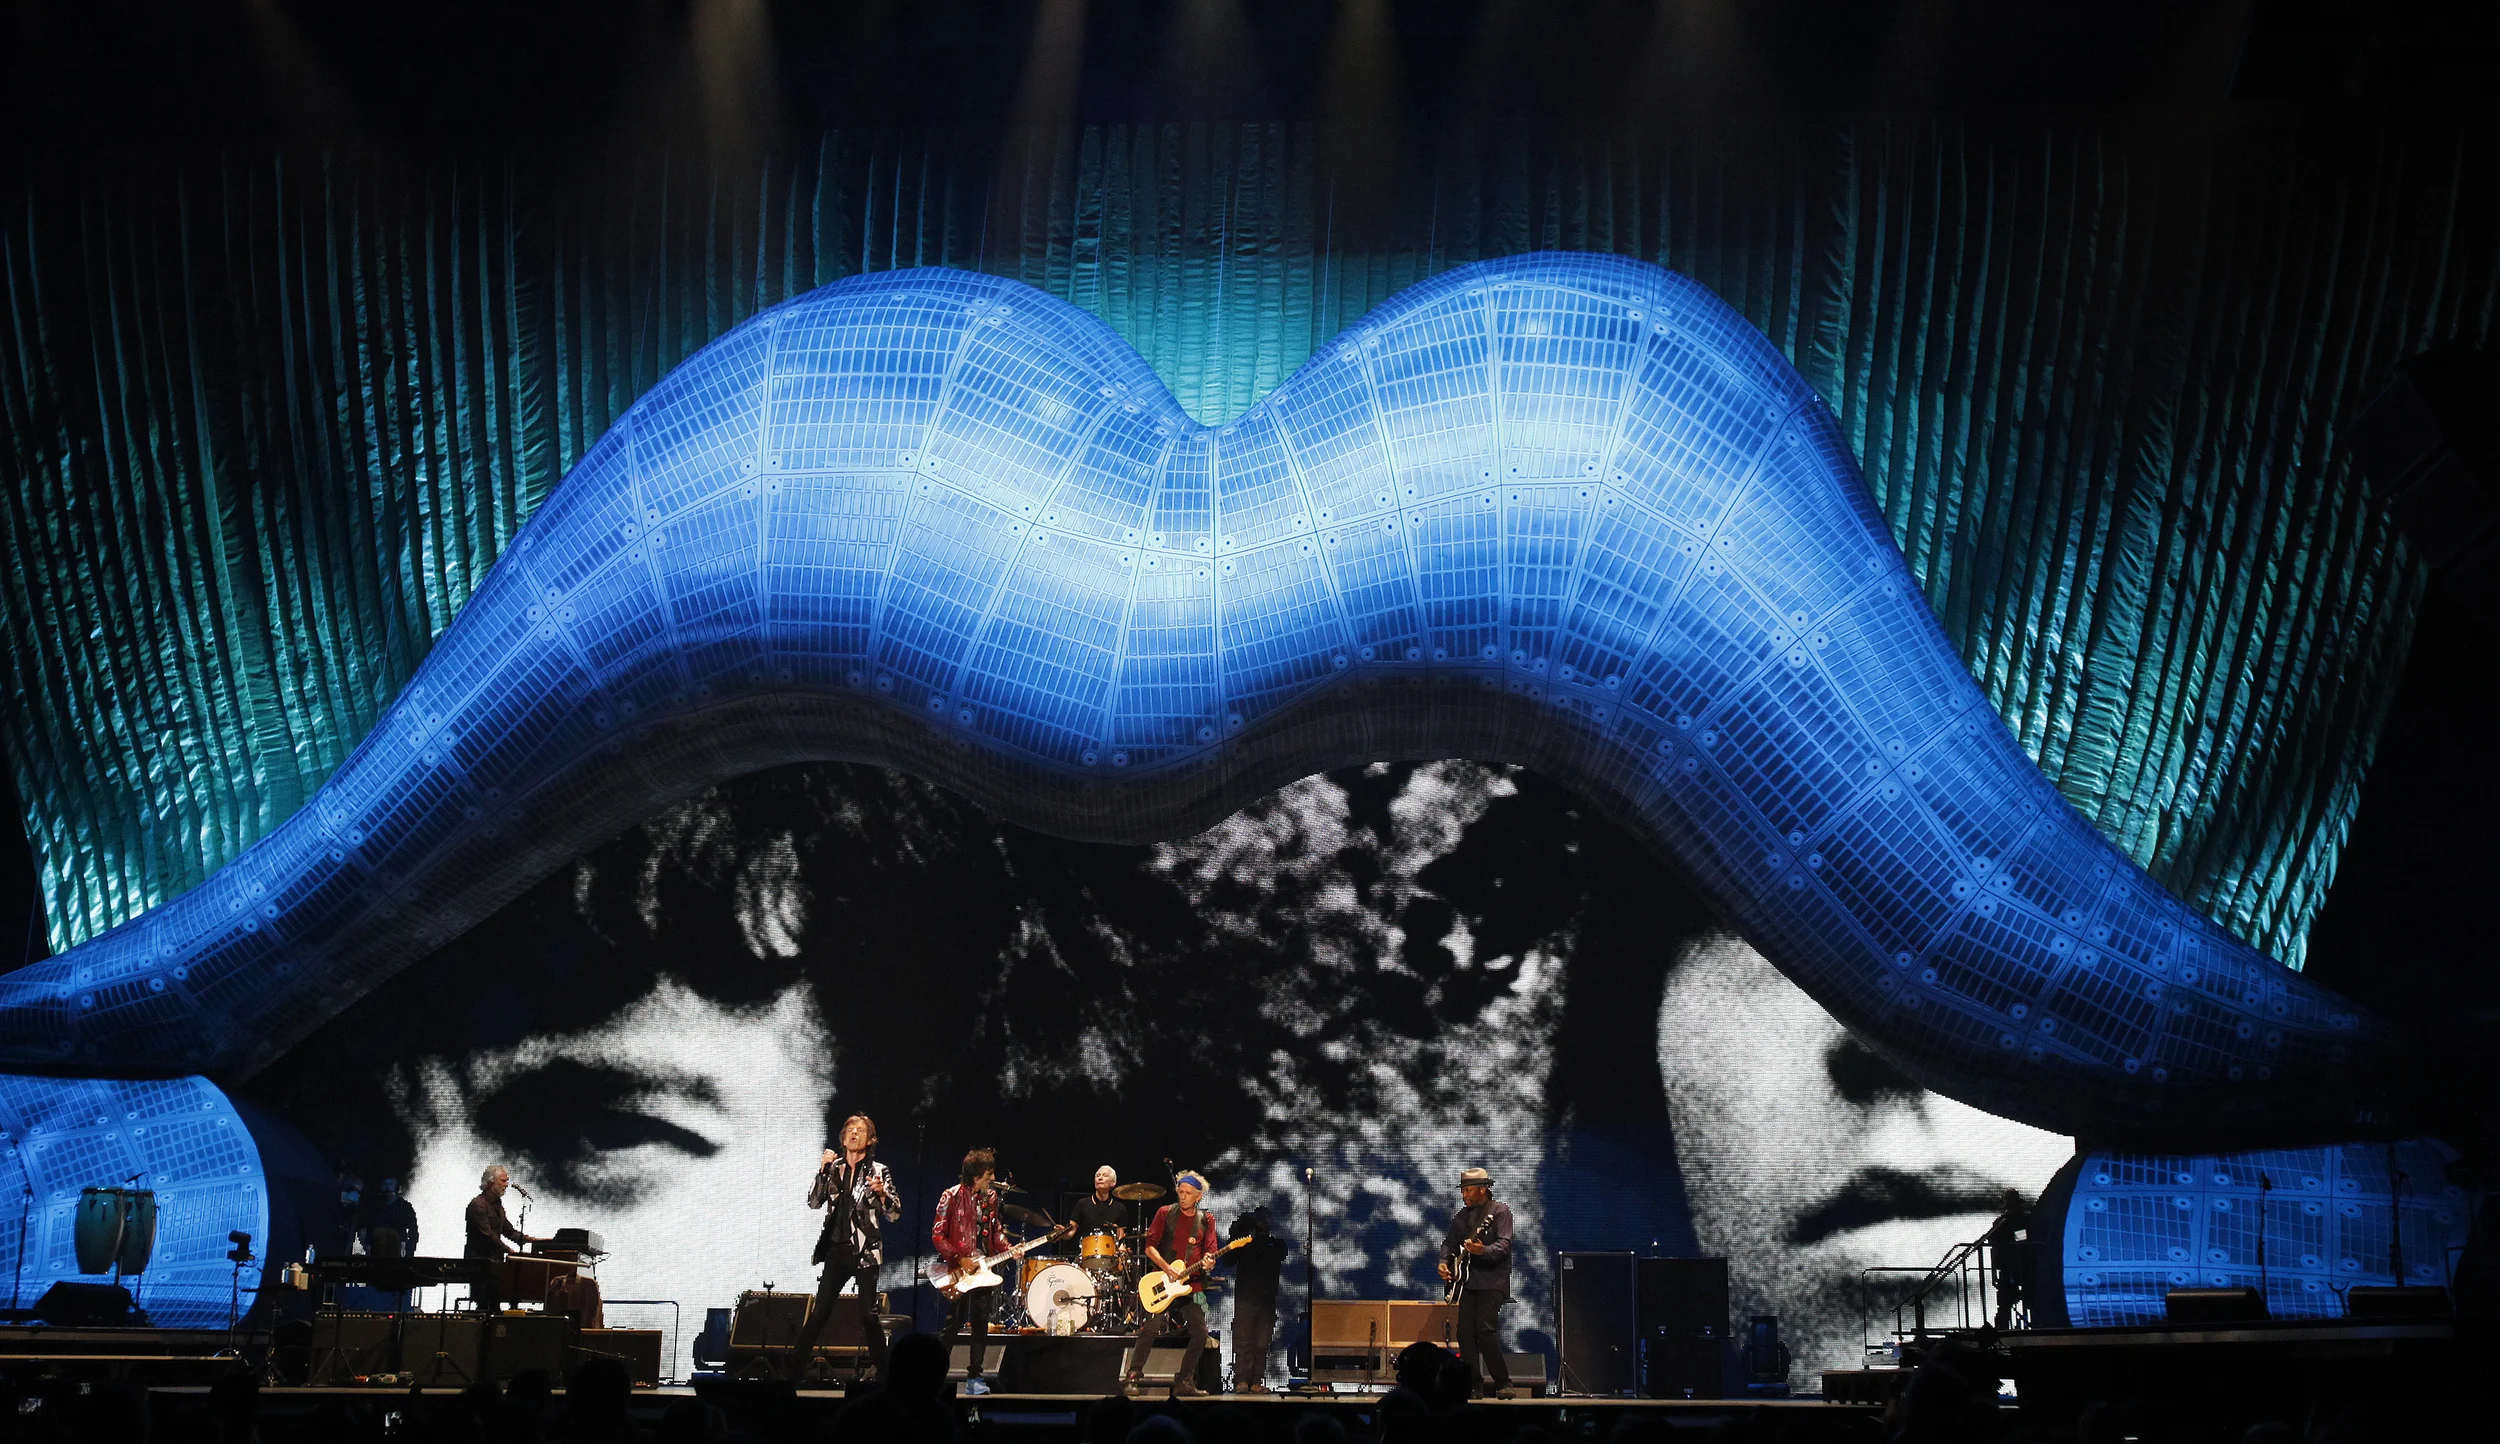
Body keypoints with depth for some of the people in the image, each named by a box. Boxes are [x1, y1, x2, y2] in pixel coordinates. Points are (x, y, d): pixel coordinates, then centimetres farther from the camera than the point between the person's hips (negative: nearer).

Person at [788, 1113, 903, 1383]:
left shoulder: (878, 1171, 1)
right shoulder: (834, 1168, 10)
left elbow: (895, 1214, -2)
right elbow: (814, 1202, 2)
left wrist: (882, 1193, -21)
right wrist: (823, 1170, -8)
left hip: (865, 1252, -3)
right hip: (836, 1249, 3)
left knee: (868, 1314, -4)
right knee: (820, 1310, 3)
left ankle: (881, 1370, 4)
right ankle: (796, 1364, 7)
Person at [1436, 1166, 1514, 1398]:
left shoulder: (1500, 1210, -5)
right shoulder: (1463, 1214, 16)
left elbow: (1504, 1244, -16)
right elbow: (1450, 1241, 22)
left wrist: (1483, 1251, -34)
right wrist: (1444, 1261, 4)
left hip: (1492, 1280, -7)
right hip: (1468, 1280, 7)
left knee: (1486, 1329, -17)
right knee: (1465, 1331, 1)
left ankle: (1503, 1383, -8)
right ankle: (1474, 1382, 9)